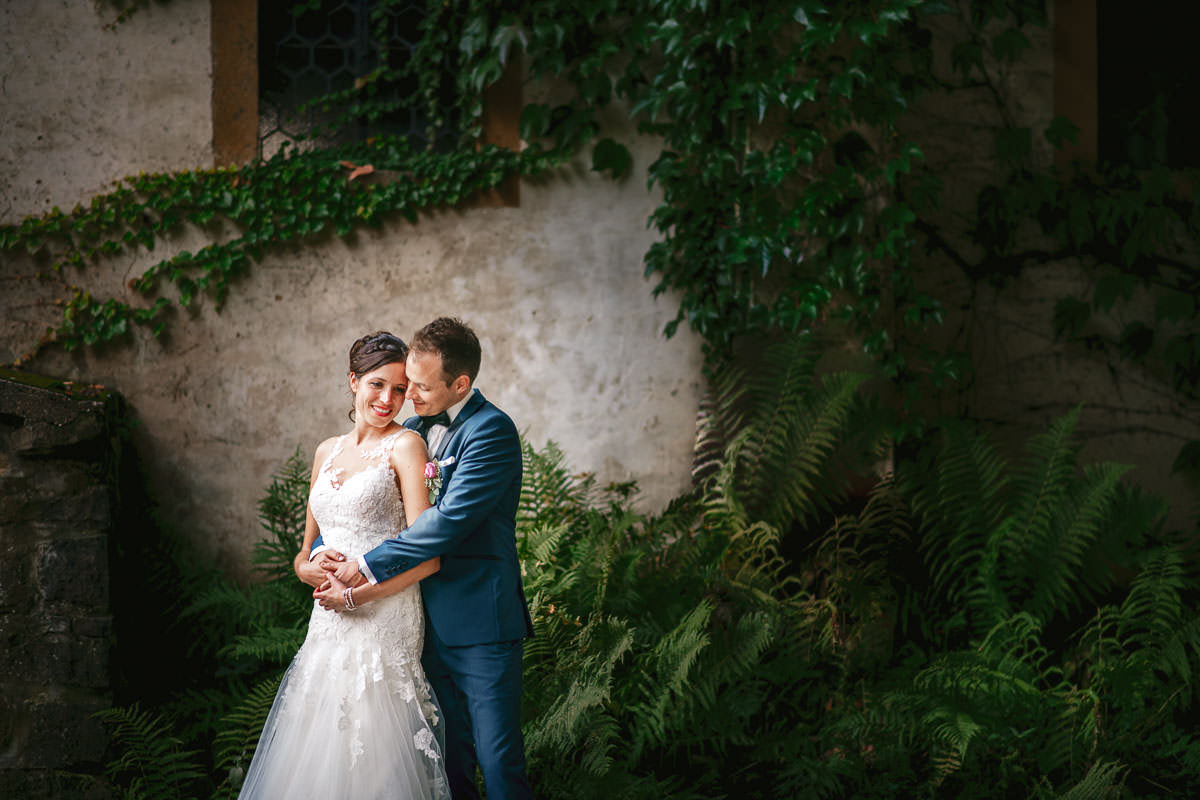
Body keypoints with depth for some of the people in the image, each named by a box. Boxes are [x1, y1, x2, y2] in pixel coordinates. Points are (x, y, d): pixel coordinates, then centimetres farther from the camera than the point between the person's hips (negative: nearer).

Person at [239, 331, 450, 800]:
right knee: (318, 760, 7)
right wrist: (312, 568, -2)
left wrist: (356, 593, -11)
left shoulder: (404, 446, -5)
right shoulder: (328, 452, 15)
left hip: (383, 619, -6)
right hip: (328, 625, 6)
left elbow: (427, 557, -12)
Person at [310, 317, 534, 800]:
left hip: (480, 620, -7)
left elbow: (450, 520, -22)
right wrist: (324, 548, -5)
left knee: (498, 760, -6)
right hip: (431, 620, 7)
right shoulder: (412, 430, 12)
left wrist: (367, 568, -19)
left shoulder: (491, 430, -13)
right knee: (450, 760, 14)